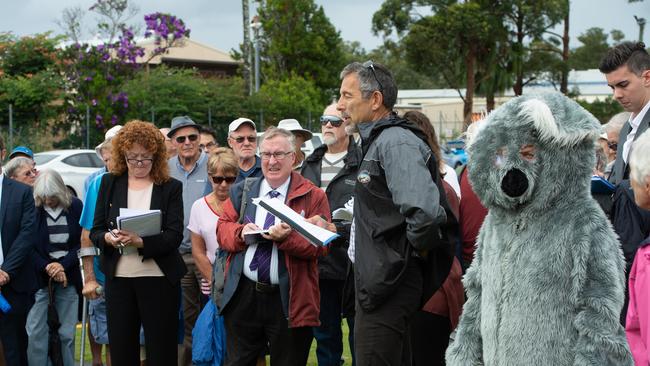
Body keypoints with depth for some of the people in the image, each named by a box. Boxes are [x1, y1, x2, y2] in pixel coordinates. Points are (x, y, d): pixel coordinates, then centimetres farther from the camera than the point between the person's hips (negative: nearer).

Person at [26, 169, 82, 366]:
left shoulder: (75, 207, -1)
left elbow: (82, 242, 1)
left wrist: (62, 265, -10)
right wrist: (47, 267, -13)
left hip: (68, 277, 1)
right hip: (39, 277, -1)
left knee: (67, 333, 3)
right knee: (35, 331, -4)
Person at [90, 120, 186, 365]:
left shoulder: (171, 187, 1)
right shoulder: (109, 183, 9)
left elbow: (174, 236, -7)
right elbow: (95, 231, 8)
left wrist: (140, 241, -24)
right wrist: (108, 238, -15)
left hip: (158, 278, -2)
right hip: (118, 278, 2)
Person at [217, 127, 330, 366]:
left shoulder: (312, 196, -1)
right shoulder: (241, 191, 13)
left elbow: (319, 245, -8)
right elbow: (222, 229, 10)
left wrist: (287, 238, -24)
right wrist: (241, 232, -12)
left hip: (289, 301, -3)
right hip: (242, 295, 3)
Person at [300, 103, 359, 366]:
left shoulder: (363, 163, -6)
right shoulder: (309, 165, 15)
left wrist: (338, 230, -19)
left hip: (352, 264, -6)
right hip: (319, 264, 6)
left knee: (359, 334, 4)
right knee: (325, 337, 15)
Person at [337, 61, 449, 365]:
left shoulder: (395, 142, -18)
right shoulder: (375, 141, 15)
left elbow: (425, 212, -33)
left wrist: (416, 248, -16)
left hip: (388, 286, -10)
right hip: (377, 282, 10)